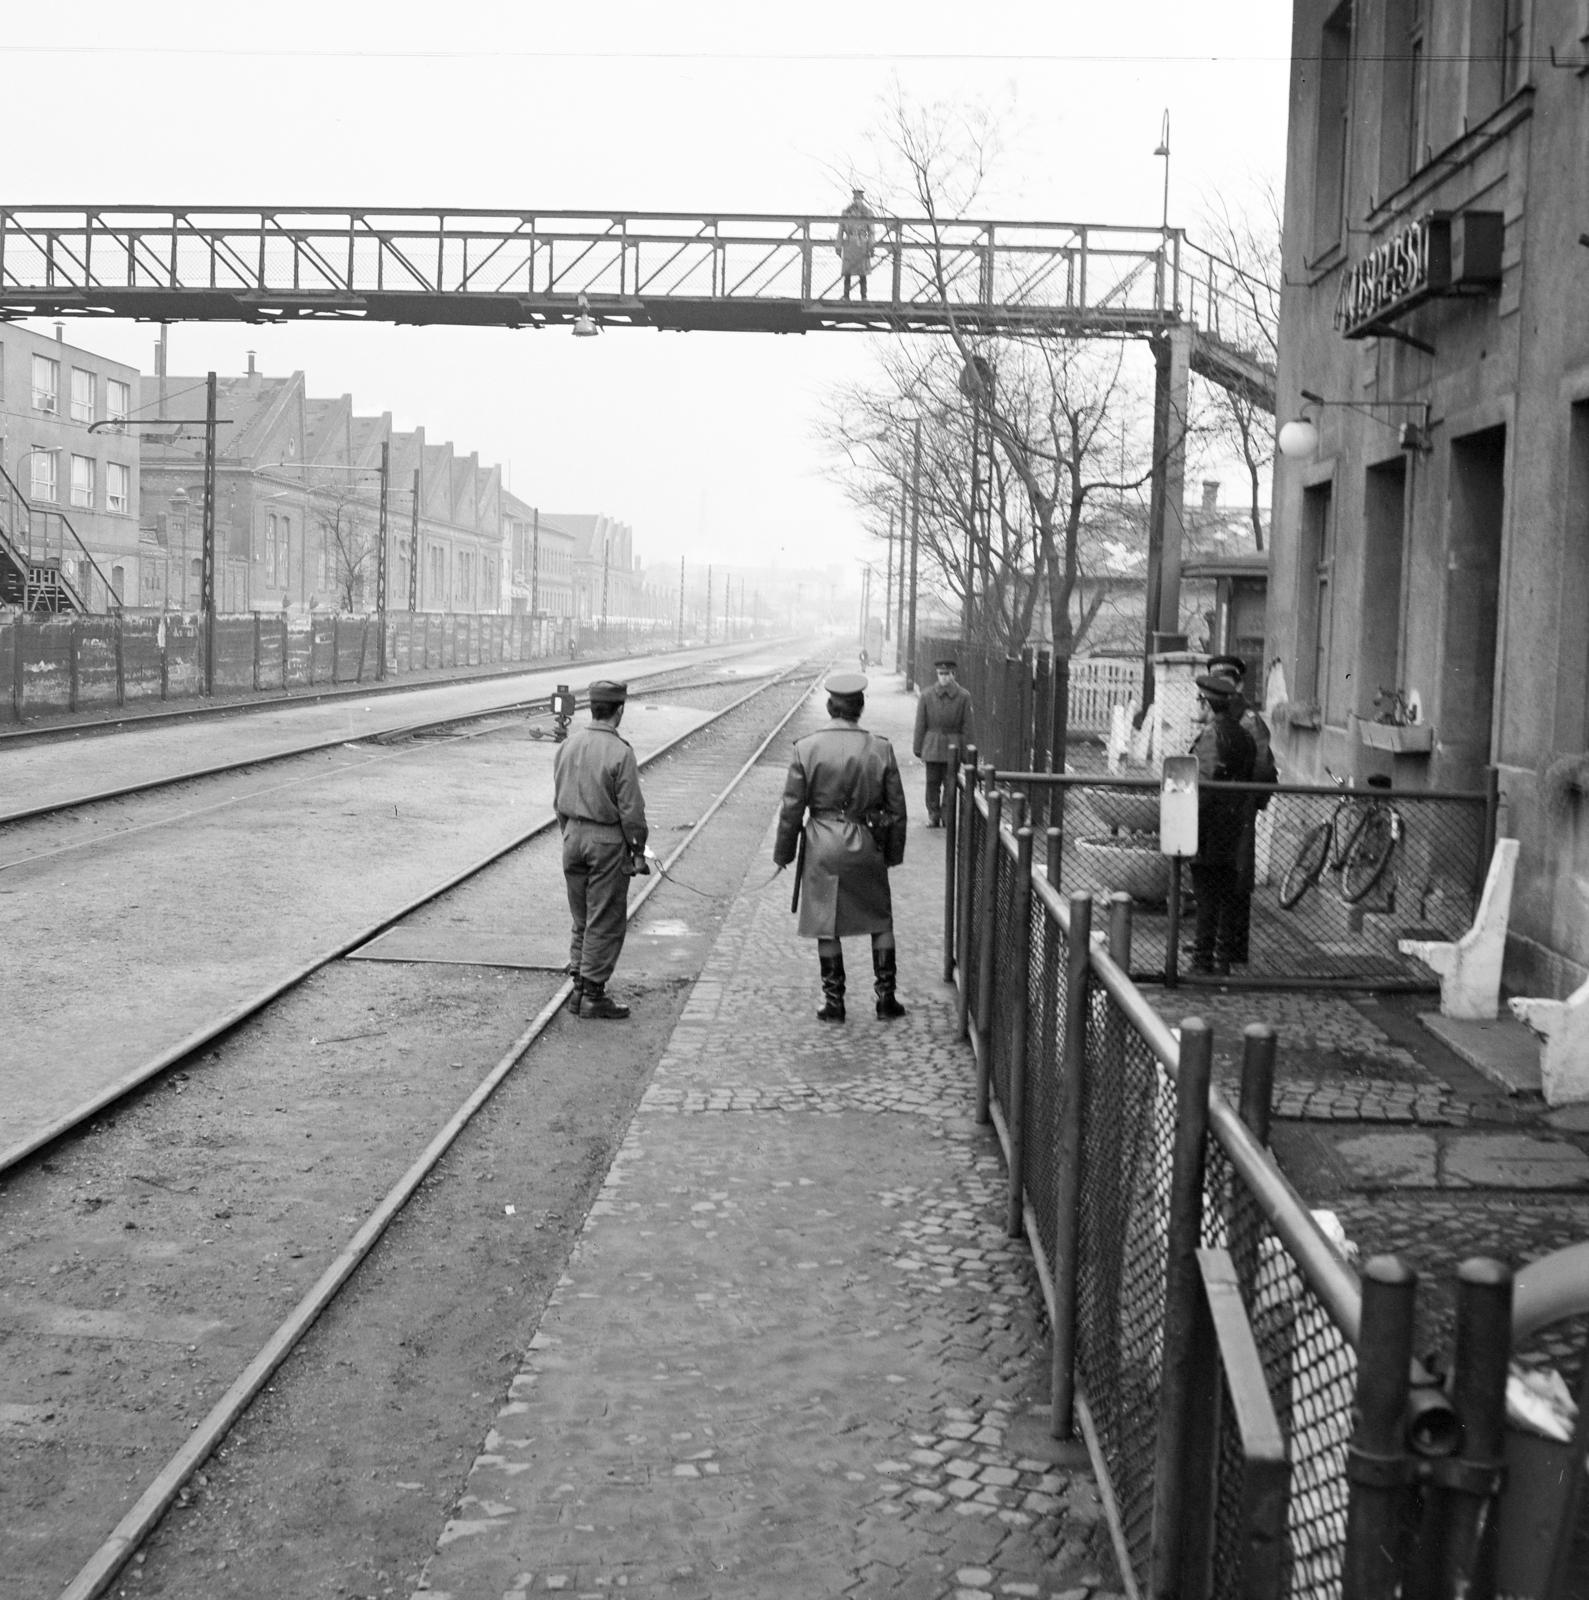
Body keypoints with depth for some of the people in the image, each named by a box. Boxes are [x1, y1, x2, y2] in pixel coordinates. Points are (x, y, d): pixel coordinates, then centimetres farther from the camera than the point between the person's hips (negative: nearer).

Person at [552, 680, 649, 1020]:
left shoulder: (568, 745, 2)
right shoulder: (620, 753, -17)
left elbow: (558, 799, 10)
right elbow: (631, 809, -14)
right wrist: (638, 849, -4)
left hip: (573, 836, 7)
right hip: (608, 839, -6)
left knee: (582, 920, 17)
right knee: (605, 923, 3)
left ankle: (579, 987, 22)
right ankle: (593, 995, 5)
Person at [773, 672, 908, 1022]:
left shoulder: (807, 748, -8)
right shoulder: (880, 748, -5)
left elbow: (792, 806, -4)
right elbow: (896, 808, 2)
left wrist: (784, 851, 6)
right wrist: (894, 852, 13)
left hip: (823, 845, -1)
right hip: (866, 845, 1)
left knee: (826, 926, 9)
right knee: (881, 921, 16)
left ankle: (834, 1002, 13)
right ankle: (886, 998, 17)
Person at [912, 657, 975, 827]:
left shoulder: (963, 696, -2)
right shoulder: (927, 695, 0)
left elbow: (966, 726, 1)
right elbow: (920, 724, 3)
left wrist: (966, 750, 0)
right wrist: (918, 747, 2)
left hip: (952, 747, -1)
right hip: (932, 746, 1)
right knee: (932, 781, 4)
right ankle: (933, 815, 15)